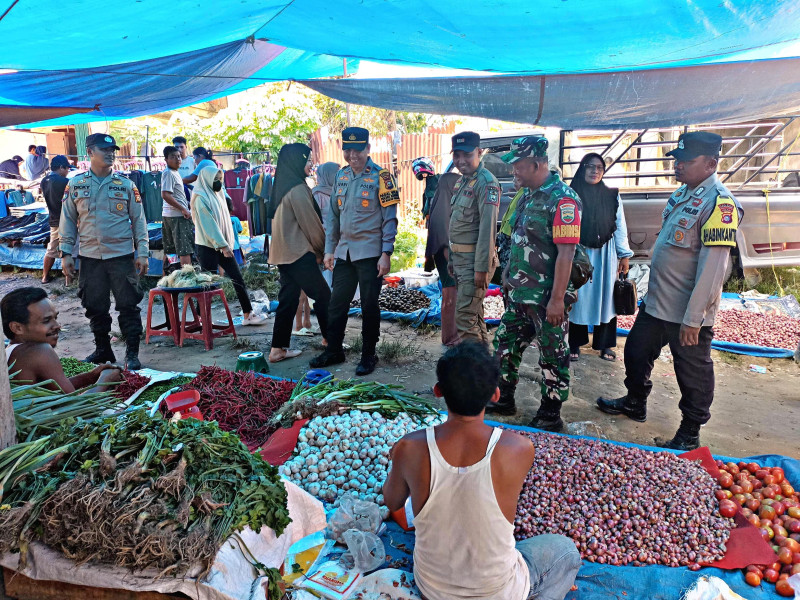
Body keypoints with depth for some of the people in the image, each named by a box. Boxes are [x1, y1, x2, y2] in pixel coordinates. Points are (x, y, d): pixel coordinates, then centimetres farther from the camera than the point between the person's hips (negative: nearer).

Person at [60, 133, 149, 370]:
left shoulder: (126, 185, 1)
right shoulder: (75, 184, 5)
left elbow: (138, 220, 2)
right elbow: (67, 220, 8)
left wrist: (142, 253, -4)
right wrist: (66, 253, 2)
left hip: (122, 255, -2)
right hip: (90, 257, 2)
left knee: (128, 306, -1)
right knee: (95, 307, 11)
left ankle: (132, 353, 9)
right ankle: (102, 350, 26)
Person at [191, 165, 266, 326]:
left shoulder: (217, 194, 15)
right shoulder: (201, 197, -10)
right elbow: (208, 224, -16)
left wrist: (228, 243, 9)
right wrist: (223, 245, -18)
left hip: (223, 245, 8)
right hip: (208, 247, -8)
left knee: (238, 279, 3)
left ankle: (248, 314, 6)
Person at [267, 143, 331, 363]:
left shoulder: (284, 187, 14)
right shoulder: (298, 189, -15)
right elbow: (311, 224, -12)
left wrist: (317, 250, 16)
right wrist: (322, 250, 1)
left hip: (284, 253, 9)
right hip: (299, 253, -9)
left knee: (288, 299, 10)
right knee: (323, 295, 3)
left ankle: (278, 349, 12)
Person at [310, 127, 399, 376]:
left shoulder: (381, 177, -8)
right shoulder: (341, 176, 10)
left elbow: (390, 219, -9)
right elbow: (334, 215, 15)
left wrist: (386, 254, -15)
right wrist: (329, 249, 11)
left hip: (370, 253, -6)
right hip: (344, 252, 6)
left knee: (369, 305, 3)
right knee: (337, 303, 11)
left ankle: (368, 355, 17)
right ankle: (334, 350, 25)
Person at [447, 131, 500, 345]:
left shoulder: (486, 182, -15)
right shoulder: (461, 181, 14)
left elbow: (488, 227, -21)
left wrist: (482, 267, -23)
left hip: (475, 260, -9)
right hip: (460, 259, 9)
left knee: (465, 318, -8)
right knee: (475, 314, 16)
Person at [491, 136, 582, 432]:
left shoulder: (562, 199, -17)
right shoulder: (528, 195, 11)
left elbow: (566, 252, -22)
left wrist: (557, 299, -23)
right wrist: (508, 275, 19)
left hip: (546, 296, -9)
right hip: (519, 293, 9)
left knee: (553, 356, 6)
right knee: (505, 343, 16)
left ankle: (551, 416, 20)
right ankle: (503, 399, 33)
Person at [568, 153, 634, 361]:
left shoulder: (612, 196, 7)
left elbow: (620, 226, 7)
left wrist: (624, 255, 3)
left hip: (605, 254, 2)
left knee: (605, 297, 5)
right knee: (579, 297, 3)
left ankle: (605, 344, 16)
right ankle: (575, 345, 13)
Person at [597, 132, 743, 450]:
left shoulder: (719, 203, -20)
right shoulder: (682, 193, 8)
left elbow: (713, 268, -23)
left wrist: (692, 319, -23)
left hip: (687, 314, -9)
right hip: (656, 303, 9)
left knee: (692, 373, 8)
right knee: (636, 353, 21)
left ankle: (689, 435, 25)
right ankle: (635, 403, 43)